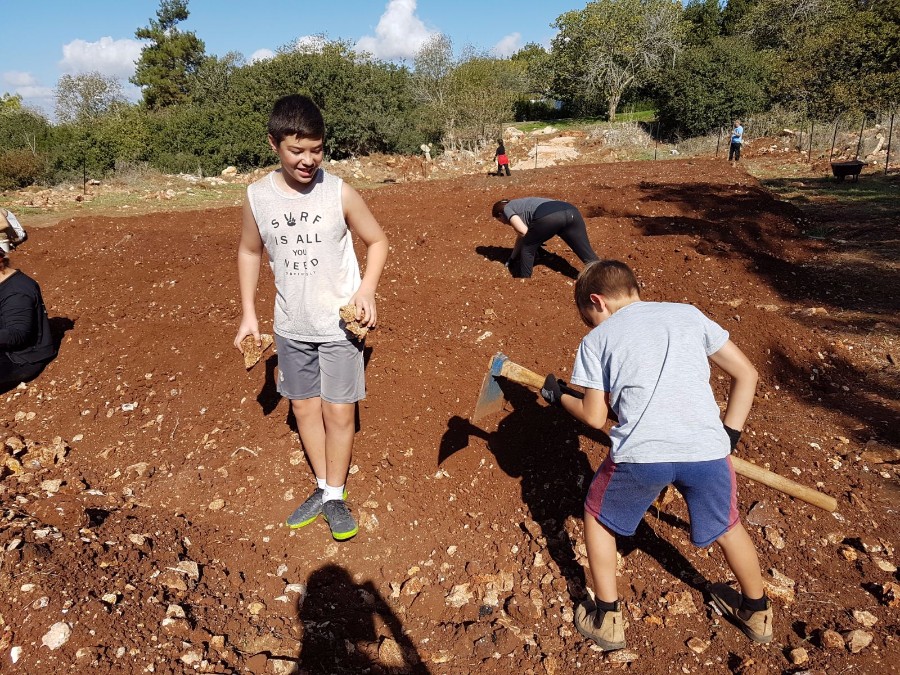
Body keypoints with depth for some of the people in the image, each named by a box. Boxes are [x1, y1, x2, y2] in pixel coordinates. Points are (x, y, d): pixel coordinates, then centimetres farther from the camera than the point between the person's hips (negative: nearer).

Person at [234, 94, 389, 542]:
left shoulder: (339, 193, -14)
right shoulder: (258, 196, -6)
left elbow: (377, 241, -1)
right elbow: (249, 252, 9)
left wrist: (366, 290, -17)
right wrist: (248, 314, 6)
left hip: (339, 324, -3)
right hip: (291, 326, 3)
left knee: (339, 410, 3)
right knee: (304, 407, 13)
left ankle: (335, 496, 23)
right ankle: (322, 487, 32)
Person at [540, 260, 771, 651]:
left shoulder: (596, 339, 11)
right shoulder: (687, 314, 18)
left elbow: (594, 416, 8)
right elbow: (746, 374, 17)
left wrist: (558, 397, 26)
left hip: (641, 453, -3)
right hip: (707, 449, 3)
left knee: (597, 518, 26)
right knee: (727, 527, 31)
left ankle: (606, 619, 33)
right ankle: (757, 612, 51)